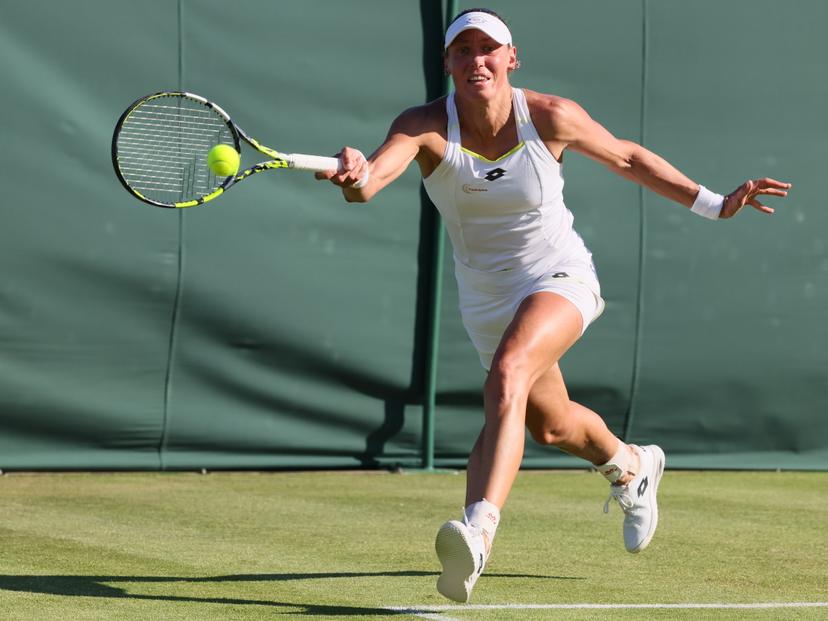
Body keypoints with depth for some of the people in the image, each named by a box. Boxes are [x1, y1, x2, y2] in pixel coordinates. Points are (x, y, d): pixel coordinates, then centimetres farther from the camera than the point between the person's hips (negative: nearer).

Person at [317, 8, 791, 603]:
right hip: (486, 298, 4)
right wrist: (356, 177, -66)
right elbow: (376, 172, -41)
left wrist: (713, 203, -1)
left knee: (506, 376, -34)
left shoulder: (551, 117, -19)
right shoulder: (425, 127, -20)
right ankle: (631, 466, 59)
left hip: (558, 277, -4)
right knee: (551, 425, 25)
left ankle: (478, 533, -48)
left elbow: (625, 157, -1)